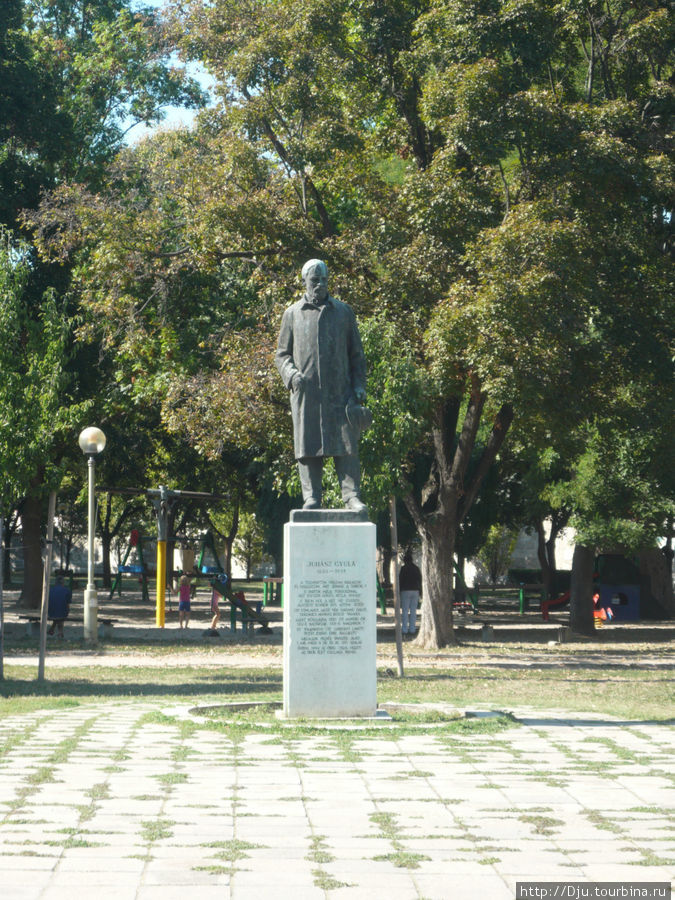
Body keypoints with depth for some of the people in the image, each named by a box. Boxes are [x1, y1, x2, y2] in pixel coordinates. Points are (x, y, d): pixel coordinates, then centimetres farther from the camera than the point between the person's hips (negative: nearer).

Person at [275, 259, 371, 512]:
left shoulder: (343, 311, 14)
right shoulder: (293, 314, 12)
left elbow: (356, 354, 15)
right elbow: (282, 354, 14)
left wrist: (359, 385, 4)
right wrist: (291, 373, -7)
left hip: (339, 391, 0)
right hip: (306, 393, 0)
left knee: (346, 444, -7)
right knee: (308, 446, -2)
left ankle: (352, 495, -8)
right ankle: (311, 498, 1)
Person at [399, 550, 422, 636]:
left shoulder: (403, 568, -6)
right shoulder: (416, 569, 9)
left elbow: (400, 581, -7)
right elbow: (420, 580, 10)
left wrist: (398, 591, 0)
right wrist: (419, 592, 15)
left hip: (405, 591, -4)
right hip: (415, 591, 4)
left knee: (405, 611, -2)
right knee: (413, 611, 5)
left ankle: (404, 629, -6)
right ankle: (412, 629, 4)